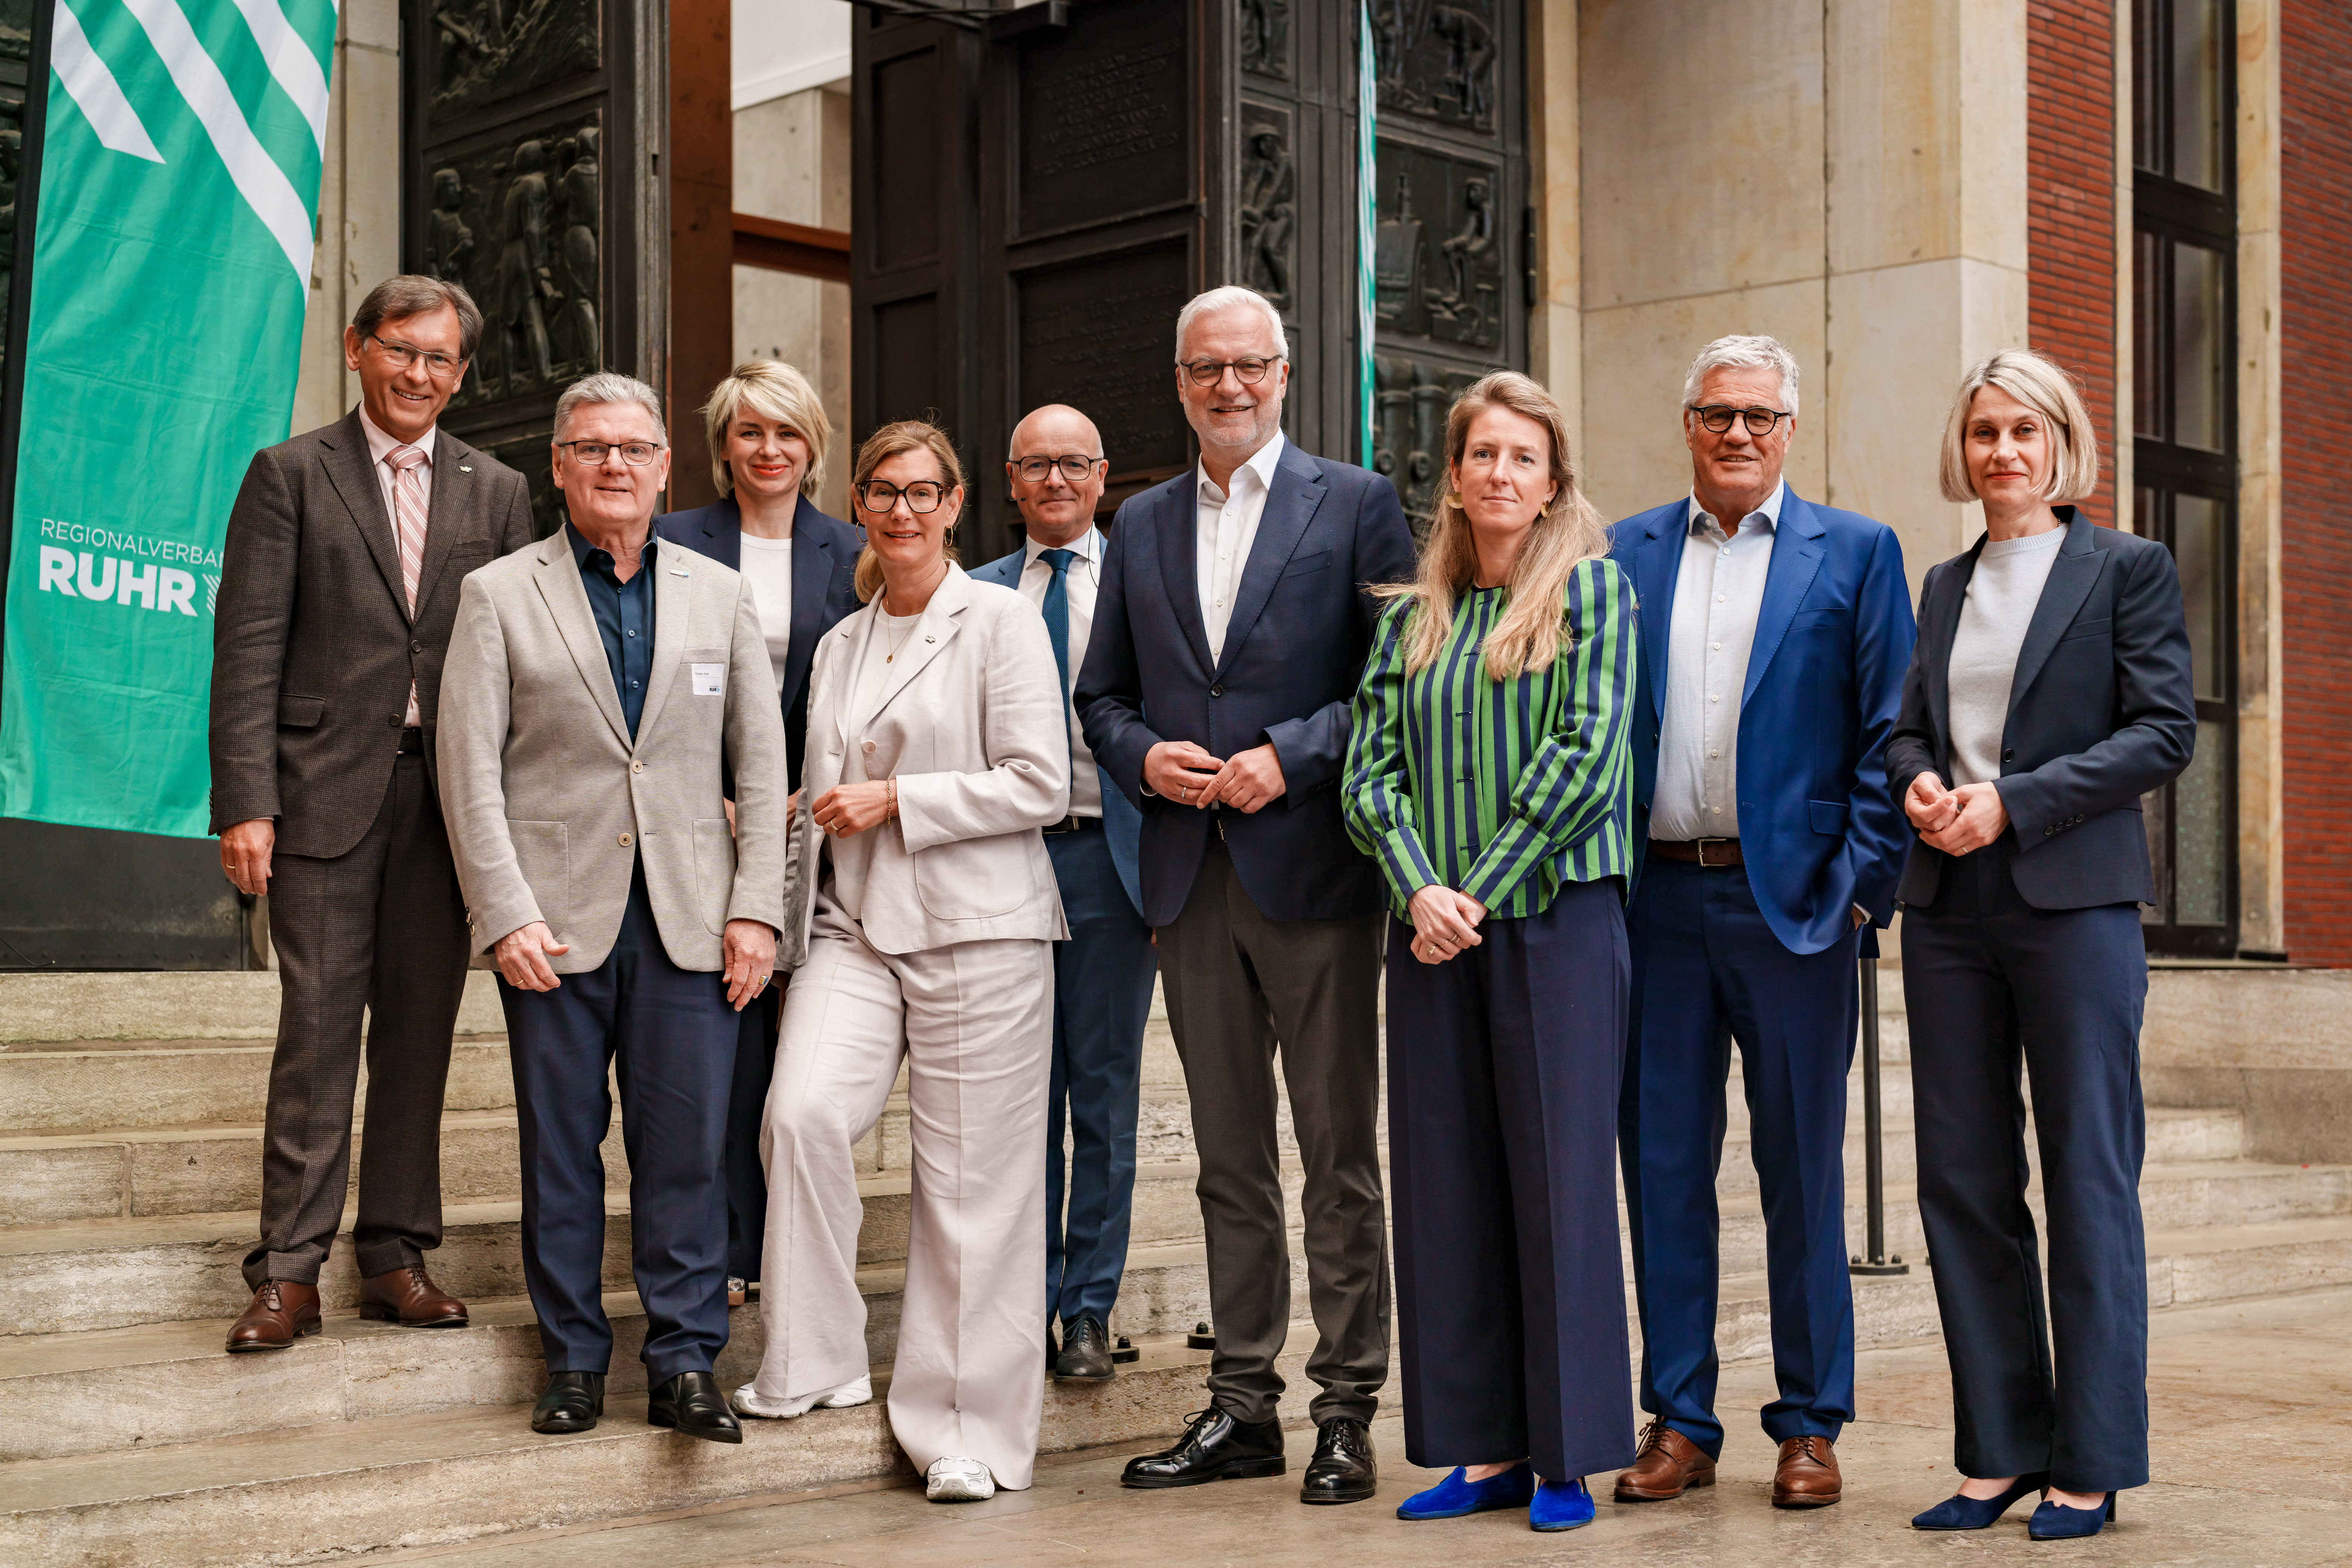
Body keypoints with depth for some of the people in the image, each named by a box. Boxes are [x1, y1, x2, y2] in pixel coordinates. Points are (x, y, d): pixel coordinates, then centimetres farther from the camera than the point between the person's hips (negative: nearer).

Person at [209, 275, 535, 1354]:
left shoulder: (498, 494, 13)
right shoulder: (290, 475, 5)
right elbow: (248, 649, -2)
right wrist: (245, 801, -11)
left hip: (451, 794, 3)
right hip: (327, 787, -3)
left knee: (421, 1030, 6)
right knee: (317, 1028, -4)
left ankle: (397, 1256, 14)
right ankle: (289, 1272, 1)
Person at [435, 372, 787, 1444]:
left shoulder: (720, 595, 13)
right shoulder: (498, 595, 6)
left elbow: (760, 761, 9)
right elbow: (470, 768, 0)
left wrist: (756, 906, -1)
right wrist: (506, 914, -9)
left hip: (689, 916, 1)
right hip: (555, 915, -1)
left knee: (687, 1147, 0)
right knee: (560, 1149, 4)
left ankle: (686, 1364, 8)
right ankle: (573, 1362, 15)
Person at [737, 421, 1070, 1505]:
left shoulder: (1001, 621, -1)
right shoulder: (840, 644, 17)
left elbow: (1039, 785, -8)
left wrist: (896, 799, -10)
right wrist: (822, 809, 4)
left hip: (977, 929, -4)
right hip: (858, 926, 5)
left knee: (971, 1184, -1)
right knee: (803, 1111, -20)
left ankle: (966, 1432, 9)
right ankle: (813, 1363, -4)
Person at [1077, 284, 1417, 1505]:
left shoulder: (1355, 504, 2)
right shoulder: (1140, 526, 15)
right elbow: (1101, 695, 17)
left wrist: (1292, 755, -14)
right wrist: (1145, 755, -3)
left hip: (1314, 867, -4)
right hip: (1190, 879, 4)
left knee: (1339, 1154, 0)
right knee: (1228, 1156, 10)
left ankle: (1347, 1412, 8)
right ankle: (1241, 1404, 17)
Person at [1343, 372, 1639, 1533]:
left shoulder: (1591, 589, 3)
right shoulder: (1411, 617, 14)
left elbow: (1587, 754, -8)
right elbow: (1370, 771, 7)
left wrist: (1484, 888, -12)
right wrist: (1420, 889, -10)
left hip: (1555, 916, -4)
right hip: (1432, 927, 4)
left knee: (1559, 1177, -2)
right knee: (1446, 1184, 5)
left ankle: (1568, 1455, 7)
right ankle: (1485, 1447, 14)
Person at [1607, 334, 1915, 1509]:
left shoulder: (1855, 554, 5)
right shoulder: (1625, 556, 11)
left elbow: (1886, 735, 1)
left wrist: (1864, 881, -8)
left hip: (1790, 898, -2)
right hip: (1655, 899, 2)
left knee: (1802, 1170, 5)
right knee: (1662, 1163, 6)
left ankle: (1810, 1426, 15)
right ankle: (1678, 1422, 16)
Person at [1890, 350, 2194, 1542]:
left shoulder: (2128, 569, 2)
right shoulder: (1947, 584, 17)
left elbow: (2166, 731, -6)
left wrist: (2014, 801, -14)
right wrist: (1917, 784, -4)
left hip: (2072, 900, -5)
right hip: (1948, 905, 5)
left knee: (2089, 1179, -1)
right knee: (1962, 1177, 5)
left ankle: (2091, 1465, 6)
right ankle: (1999, 1449, 14)